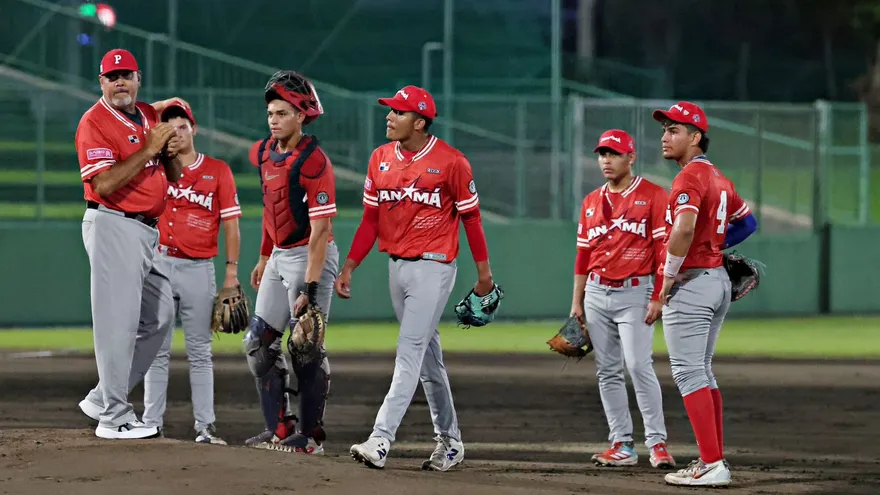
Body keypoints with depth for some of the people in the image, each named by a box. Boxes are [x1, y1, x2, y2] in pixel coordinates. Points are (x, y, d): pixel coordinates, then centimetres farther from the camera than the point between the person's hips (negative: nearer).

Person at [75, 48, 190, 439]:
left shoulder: (150, 117, 14)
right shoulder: (95, 122, -11)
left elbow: (174, 176, 19)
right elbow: (104, 184, -21)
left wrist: (171, 153, -3)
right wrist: (148, 149, -20)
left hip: (148, 229, 9)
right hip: (113, 226, -9)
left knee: (160, 316, 13)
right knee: (119, 319, -10)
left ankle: (103, 399, 19)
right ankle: (114, 418, -7)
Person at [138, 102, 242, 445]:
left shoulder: (218, 171, 4)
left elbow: (230, 224, 3)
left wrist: (231, 272, -3)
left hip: (199, 268, -1)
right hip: (159, 264, 1)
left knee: (200, 351, 2)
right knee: (157, 349, 2)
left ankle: (205, 426, 1)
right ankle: (151, 424, 4)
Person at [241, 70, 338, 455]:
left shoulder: (314, 163, -20)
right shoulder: (264, 153, 5)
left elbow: (320, 229, -24)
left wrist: (311, 288, -28)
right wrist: (264, 259, 21)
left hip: (311, 257, -9)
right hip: (279, 256, 9)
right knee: (259, 343, 9)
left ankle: (310, 435, 2)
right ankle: (279, 430, 15)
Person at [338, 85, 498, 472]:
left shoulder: (450, 162, -11)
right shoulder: (380, 159, 6)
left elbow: (471, 216, -4)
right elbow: (371, 219, 10)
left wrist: (484, 271, -2)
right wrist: (349, 267, 4)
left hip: (433, 266, -7)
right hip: (397, 266, 7)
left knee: (410, 352, -13)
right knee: (427, 356, 13)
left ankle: (381, 440, -21)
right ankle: (449, 441, 23)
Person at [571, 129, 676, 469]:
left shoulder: (652, 196, -3)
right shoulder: (591, 202, 14)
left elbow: (664, 249, -8)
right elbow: (583, 254, 17)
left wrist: (658, 298, -15)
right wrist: (577, 302, 13)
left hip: (634, 292, -6)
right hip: (596, 292, 6)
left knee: (638, 365, -16)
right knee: (608, 371, 4)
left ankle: (657, 442, -13)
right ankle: (622, 445, 7)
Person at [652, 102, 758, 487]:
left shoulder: (690, 177, -15)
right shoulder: (718, 177, 15)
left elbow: (684, 228, -31)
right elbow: (747, 221, 27)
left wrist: (668, 278, -21)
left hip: (691, 283, -10)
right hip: (719, 279, 10)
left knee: (688, 372, -10)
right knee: (702, 372, 17)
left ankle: (712, 466, -16)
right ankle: (713, 459, 19)